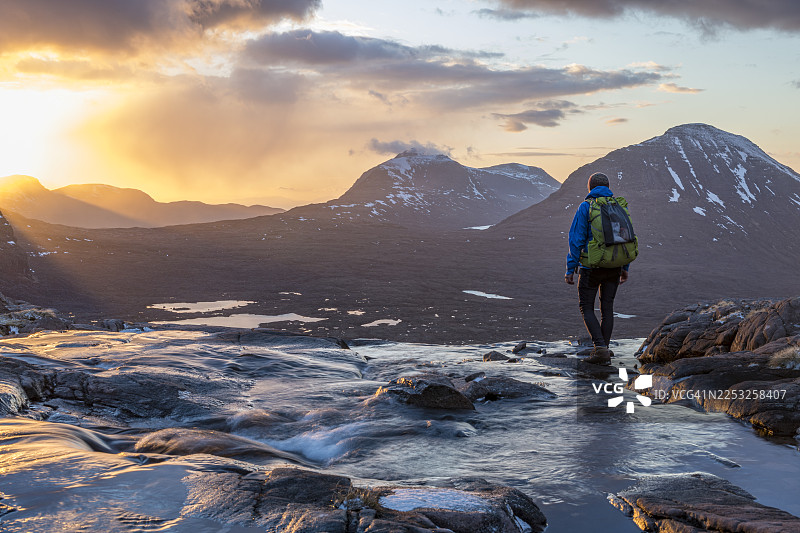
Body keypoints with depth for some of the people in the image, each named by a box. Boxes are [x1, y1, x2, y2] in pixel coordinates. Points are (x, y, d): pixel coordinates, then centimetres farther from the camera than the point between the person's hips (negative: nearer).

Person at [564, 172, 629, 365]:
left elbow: (576, 240, -12)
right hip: (614, 266, 4)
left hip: (591, 267, -4)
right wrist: (625, 267, 15)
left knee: (586, 307, 7)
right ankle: (604, 351, 17)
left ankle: (600, 347, -9)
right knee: (607, 306, 13)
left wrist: (570, 269, -7)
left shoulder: (585, 207, -8)